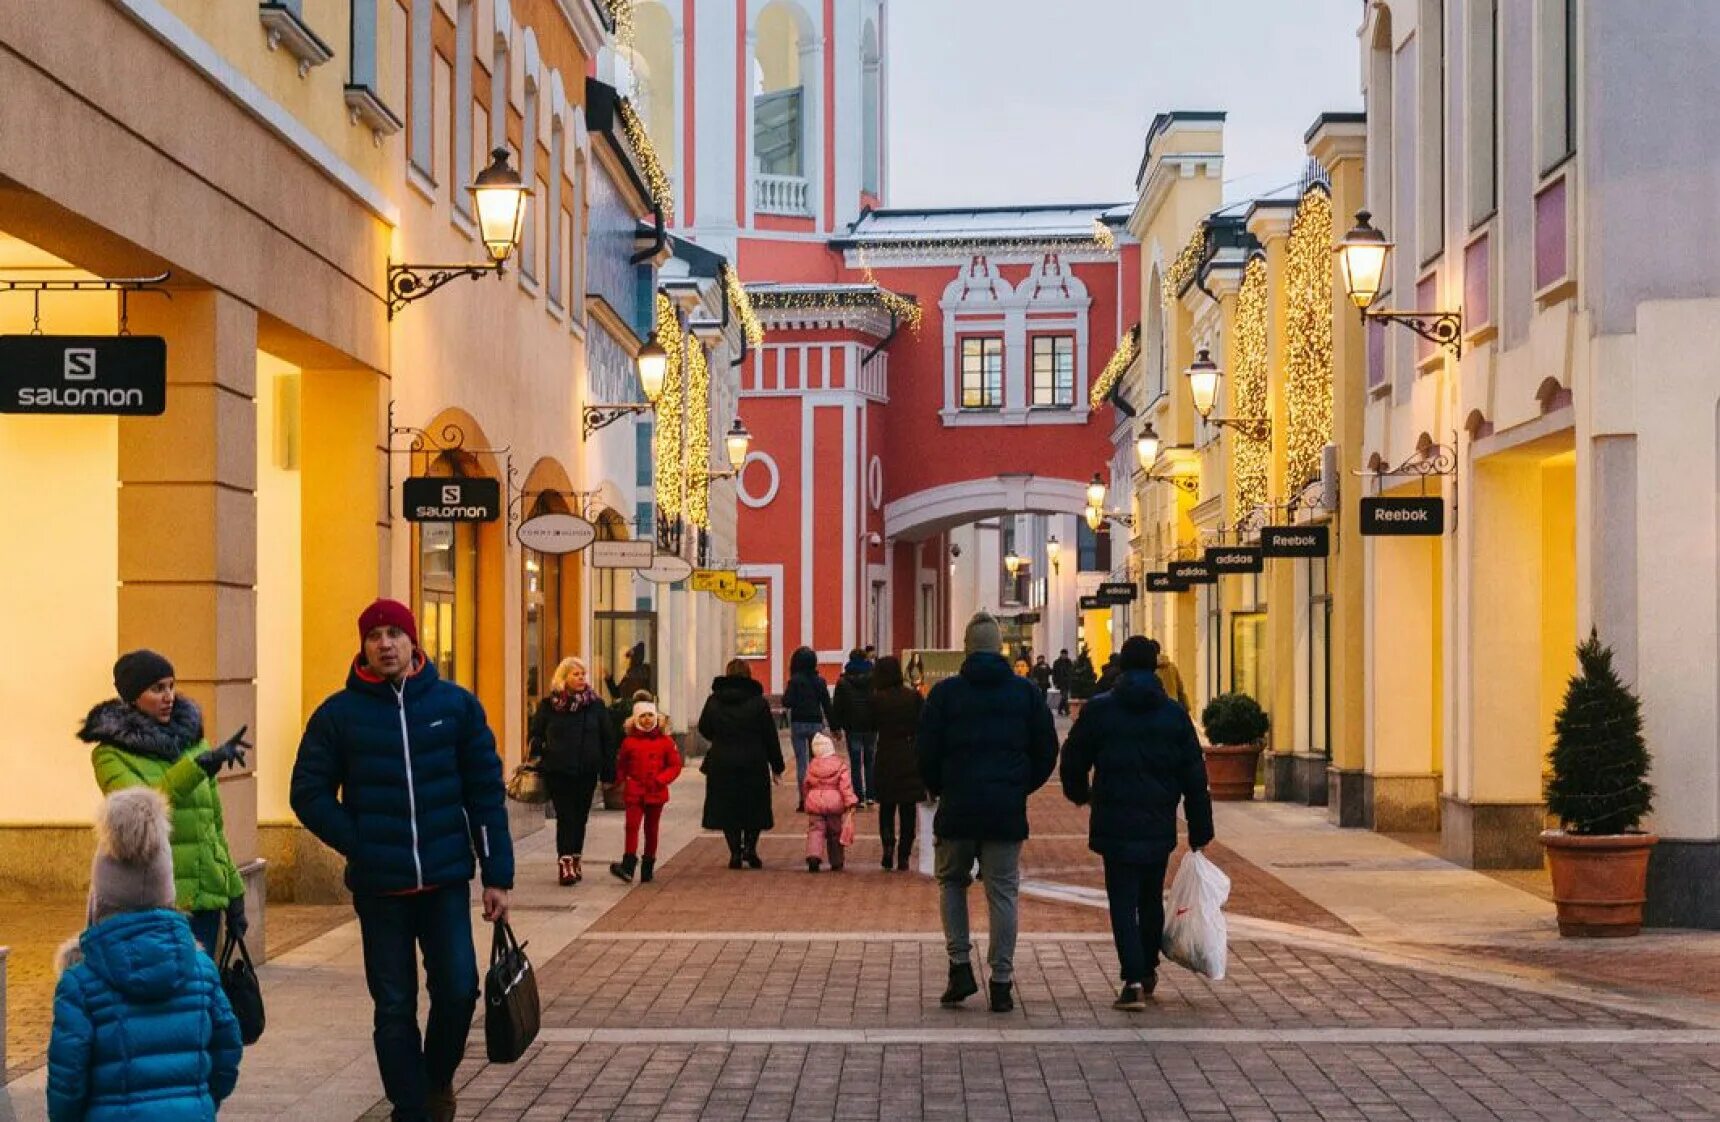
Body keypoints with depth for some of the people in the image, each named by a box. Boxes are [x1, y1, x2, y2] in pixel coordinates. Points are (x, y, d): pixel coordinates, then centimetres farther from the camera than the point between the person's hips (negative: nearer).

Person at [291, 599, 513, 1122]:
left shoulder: (456, 704, 2)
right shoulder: (339, 714, 0)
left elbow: (486, 792, 3)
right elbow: (309, 793, 3)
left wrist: (498, 876, 0)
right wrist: (359, 845, -8)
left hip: (447, 881, 0)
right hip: (379, 887, 0)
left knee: (458, 989, -4)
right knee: (394, 1007, 4)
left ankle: (438, 1077, 24)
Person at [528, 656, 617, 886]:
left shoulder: (596, 704, 3)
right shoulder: (549, 704, 1)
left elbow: (608, 739, 4)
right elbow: (535, 734, 11)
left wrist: (609, 772, 1)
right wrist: (537, 756, -4)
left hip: (587, 772, 2)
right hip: (558, 772, -2)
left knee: (580, 817, 9)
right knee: (566, 817, -7)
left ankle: (575, 861, 20)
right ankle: (565, 863, -10)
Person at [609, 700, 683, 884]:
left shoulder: (665, 742, 0)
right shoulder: (629, 742, 3)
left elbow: (675, 765, 0)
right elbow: (621, 766, 15)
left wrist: (660, 780, -12)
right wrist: (623, 781, -1)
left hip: (655, 793, 0)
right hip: (634, 792, 0)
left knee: (651, 830, 9)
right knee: (632, 826, -12)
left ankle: (648, 868, 18)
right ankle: (628, 866, -18)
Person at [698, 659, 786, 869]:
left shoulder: (714, 701, 0)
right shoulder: (758, 702, -4)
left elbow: (704, 729, 11)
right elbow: (770, 736, -2)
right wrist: (777, 766, 6)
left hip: (722, 765, 1)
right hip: (754, 764, -1)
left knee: (727, 808, 9)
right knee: (754, 807, 11)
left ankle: (735, 851, 3)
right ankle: (750, 847, -3)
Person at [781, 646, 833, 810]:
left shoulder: (795, 680, -9)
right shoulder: (820, 680, 1)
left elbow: (787, 702, -15)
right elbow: (827, 704, 3)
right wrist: (833, 726, 8)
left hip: (798, 723, -3)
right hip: (816, 723, 3)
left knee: (800, 761, 0)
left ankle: (803, 800, -4)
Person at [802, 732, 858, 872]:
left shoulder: (811, 766, 4)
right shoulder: (840, 764, -4)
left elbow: (807, 786, 14)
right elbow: (846, 785, -11)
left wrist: (808, 801, 30)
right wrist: (851, 803, -11)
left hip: (815, 803, 1)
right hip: (835, 802, -1)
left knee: (815, 830, 0)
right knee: (835, 833, 12)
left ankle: (813, 855, -25)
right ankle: (836, 863, 17)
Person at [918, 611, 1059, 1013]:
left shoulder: (945, 693, -2)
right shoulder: (1026, 693, 3)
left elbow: (926, 753, -2)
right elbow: (1047, 751, 5)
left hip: (957, 809, -1)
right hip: (1008, 811, 1)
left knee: (952, 882, 18)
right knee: (1002, 893, 6)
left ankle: (960, 966, 6)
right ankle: (1001, 984, 4)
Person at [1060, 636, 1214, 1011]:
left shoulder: (1098, 710, -3)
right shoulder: (1174, 713, 2)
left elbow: (1073, 759, 5)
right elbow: (1195, 776, 3)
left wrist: (1080, 794, 27)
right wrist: (1200, 832, 8)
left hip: (1115, 825, -2)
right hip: (1159, 826, 2)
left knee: (1123, 902, -1)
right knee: (1152, 899, 17)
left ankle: (1134, 979, -13)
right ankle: (1148, 971, 30)